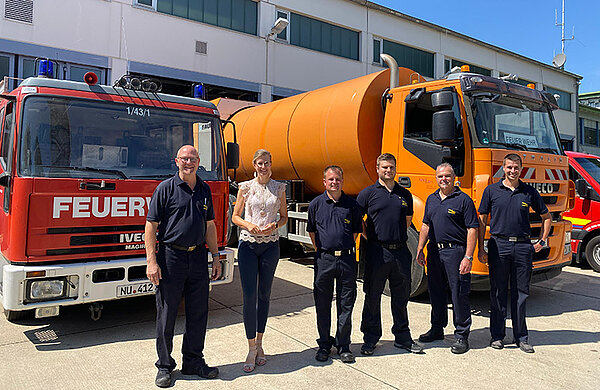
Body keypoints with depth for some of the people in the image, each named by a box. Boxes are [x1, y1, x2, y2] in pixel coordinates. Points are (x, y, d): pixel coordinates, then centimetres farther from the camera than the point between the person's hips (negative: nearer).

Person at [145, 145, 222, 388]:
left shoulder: (204, 190, 11)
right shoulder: (166, 188, -3)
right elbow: (151, 225, -6)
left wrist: (215, 256, 11)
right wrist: (151, 261, -13)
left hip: (198, 257, 4)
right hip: (171, 256, -4)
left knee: (198, 313, 10)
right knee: (166, 314, 5)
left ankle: (193, 361, 25)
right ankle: (164, 365, 22)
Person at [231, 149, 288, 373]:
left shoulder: (279, 188, 6)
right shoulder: (245, 187, 3)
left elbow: (284, 217, 11)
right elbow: (235, 216, 7)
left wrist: (275, 225, -10)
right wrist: (248, 224, -13)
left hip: (271, 245, 2)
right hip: (248, 244, -1)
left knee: (264, 295, 9)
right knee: (249, 295, -5)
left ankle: (259, 344, 23)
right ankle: (252, 349, 5)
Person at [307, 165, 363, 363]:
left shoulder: (351, 204, 4)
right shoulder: (316, 204, 4)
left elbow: (356, 230, 14)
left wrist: (346, 248, 10)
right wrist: (320, 249, 9)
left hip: (347, 259, 0)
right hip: (324, 259, 0)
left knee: (346, 304, 7)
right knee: (322, 304, 8)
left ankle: (343, 345, 22)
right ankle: (324, 344, 23)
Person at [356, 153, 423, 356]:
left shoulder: (405, 194, 12)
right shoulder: (368, 193, -1)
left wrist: (399, 235, 13)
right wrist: (370, 237, 0)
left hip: (400, 251, 4)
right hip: (377, 251, -3)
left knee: (401, 297, 13)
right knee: (373, 297, 6)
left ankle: (402, 337, 27)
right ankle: (370, 339, 19)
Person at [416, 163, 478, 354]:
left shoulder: (464, 200, -5)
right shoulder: (431, 199, 13)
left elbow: (472, 230, -9)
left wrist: (468, 257, -16)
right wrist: (420, 250, 12)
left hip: (455, 252, -6)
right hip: (434, 251, 6)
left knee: (459, 294, 0)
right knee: (436, 292, 14)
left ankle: (461, 335, 12)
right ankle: (437, 329, 29)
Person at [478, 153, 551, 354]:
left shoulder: (529, 192, 7)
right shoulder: (491, 191, 3)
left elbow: (546, 217, 19)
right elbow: (481, 221, 5)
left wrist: (542, 241, 11)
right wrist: (481, 249, 0)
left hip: (523, 246, 1)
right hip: (498, 245, -1)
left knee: (521, 293, 8)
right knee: (498, 292, 5)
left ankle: (521, 337, 19)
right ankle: (497, 335, 16)